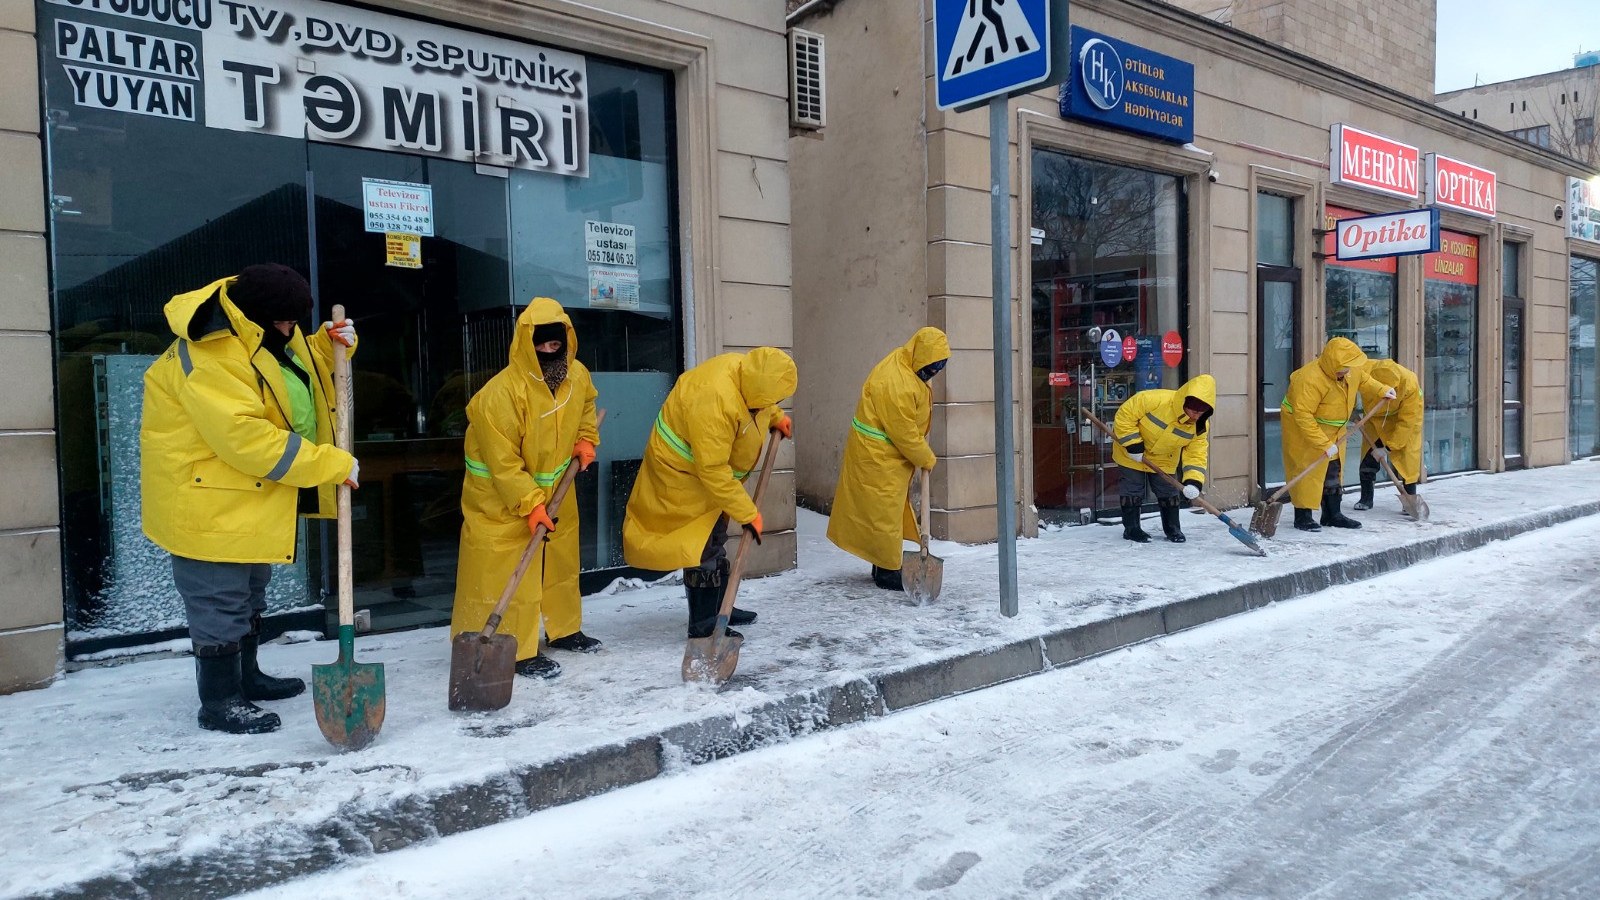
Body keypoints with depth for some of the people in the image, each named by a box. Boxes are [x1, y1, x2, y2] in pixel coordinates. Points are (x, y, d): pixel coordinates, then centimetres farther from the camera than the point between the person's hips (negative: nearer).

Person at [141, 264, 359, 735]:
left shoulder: (261, 334, 2)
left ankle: (246, 677, 38)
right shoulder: (207, 357, -28)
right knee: (220, 602, -1)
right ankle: (218, 702, 12)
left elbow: (297, 371, 20)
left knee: (249, 593, 22)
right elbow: (247, 438, -34)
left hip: (254, 493, 10)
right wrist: (333, 464, -30)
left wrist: (331, 345, -3)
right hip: (208, 497, -10)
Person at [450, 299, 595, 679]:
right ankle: (520, 652, 4)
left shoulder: (577, 375, -7)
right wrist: (530, 506, -28)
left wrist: (586, 439, 3)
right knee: (512, 573, -6)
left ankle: (564, 629, 37)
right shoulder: (501, 393, -30)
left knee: (562, 562, 18)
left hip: (554, 488, 8)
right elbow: (503, 462, -27)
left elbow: (586, 405, 19)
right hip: (502, 496, -7)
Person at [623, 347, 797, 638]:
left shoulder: (746, 368, -14)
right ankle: (703, 626, 3)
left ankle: (718, 608, 32)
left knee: (715, 540, 18)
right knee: (703, 548, -7)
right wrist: (748, 513, -29)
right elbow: (713, 471, -34)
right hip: (682, 473, -9)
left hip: (710, 465, 9)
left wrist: (775, 417, 9)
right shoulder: (715, 401, -39)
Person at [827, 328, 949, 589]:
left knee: (895, 508, 18)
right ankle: (888, 572, 7)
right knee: (884, 512, -2)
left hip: (891, 455, 11)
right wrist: (927, 459, -9)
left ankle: (886, 562, 30)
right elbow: (904, 433, -23)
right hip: (877, 457, -11)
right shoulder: (895, 384, -29)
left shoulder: (905, 363, 3)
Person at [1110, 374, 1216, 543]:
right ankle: (1131, 528, 14)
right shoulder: (1155, 400, -37)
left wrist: (1193, 481, -33)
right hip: (1132, 453, -4)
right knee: (1133, 490, 1)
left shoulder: (1201, 425, -20)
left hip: (1164, 460, 4)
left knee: (1170, 491, 7)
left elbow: (1196, 454, -18)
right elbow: (1125, 414, -29)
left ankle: (1172, 528, 24)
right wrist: (1133, 444, -29)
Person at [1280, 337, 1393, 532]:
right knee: (1307, 470, -8)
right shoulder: (1311, 379, -35)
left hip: (1332, 429, 9)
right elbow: (1303, 415, -36)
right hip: (1303, 428, -9)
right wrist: (1324, 444, -37)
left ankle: (1332, 514, 21)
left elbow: (1363, 379, 20)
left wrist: (1382, 391, 7)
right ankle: (1303, 516, -2)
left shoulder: (1352, 370, -8)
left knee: (1332, 470, 12)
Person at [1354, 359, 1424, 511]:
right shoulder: (1363, 371, -38)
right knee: (1368, 453, 1)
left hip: (1407, 413, -2)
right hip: (1375, 415, 2)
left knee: (1407, 455, -10)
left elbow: (1407, 421, -30)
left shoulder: (1410, 384, -37)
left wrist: (1388, 448, -27)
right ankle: (1366, 498, 11)